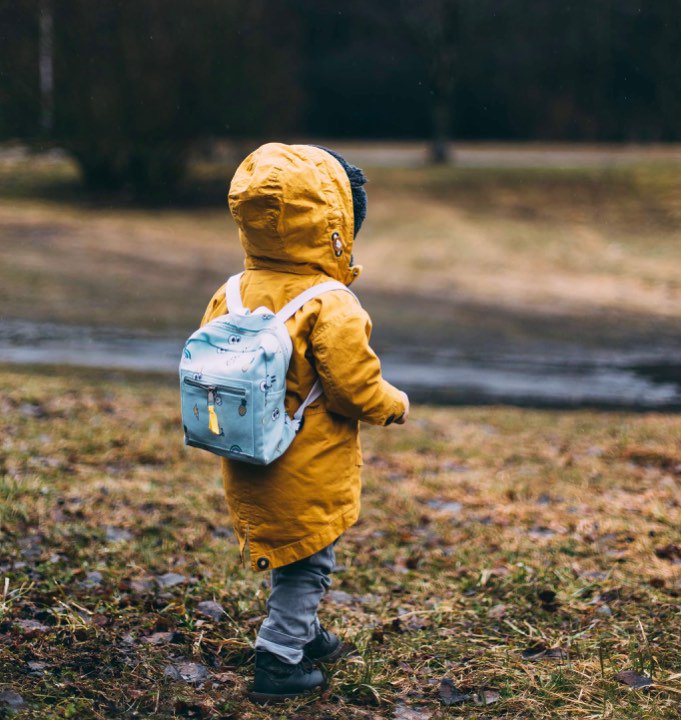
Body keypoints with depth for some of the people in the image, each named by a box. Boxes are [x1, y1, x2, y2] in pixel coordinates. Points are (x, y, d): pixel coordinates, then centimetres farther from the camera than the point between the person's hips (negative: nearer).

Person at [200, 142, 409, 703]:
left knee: (293, 558, 25)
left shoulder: (231, 295, -2)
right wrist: (393, 404, -1)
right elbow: (354, 387, -21)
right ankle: (278, 662, 12)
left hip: (248, 466, 7)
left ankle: (305, 633, 42)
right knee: (307, 563, 8)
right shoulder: (330, 306, -23)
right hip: (307, 474, -7)